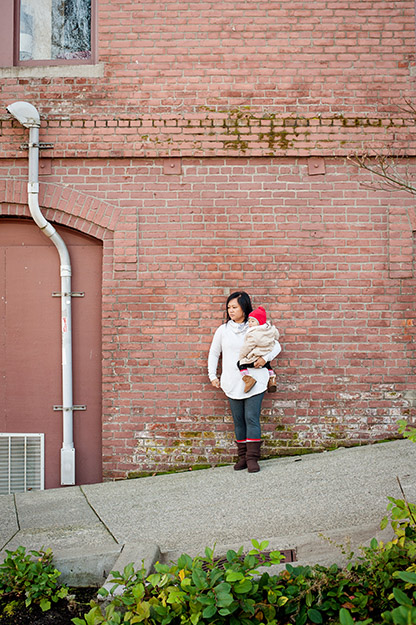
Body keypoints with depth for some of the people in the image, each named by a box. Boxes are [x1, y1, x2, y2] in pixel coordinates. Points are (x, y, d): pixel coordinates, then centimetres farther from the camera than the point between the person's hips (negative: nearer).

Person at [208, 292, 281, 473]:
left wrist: (265, 358, -10)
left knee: (252, 418, -7)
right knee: (238, 421, 8)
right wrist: (212, 376, 11)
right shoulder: (223, 330, 6)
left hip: (254, 382, -2)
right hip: (232, 384, 3)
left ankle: (252, 458, -2)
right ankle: (243, 457, 17)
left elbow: (276, 346, 8)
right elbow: (213, 353, 16)